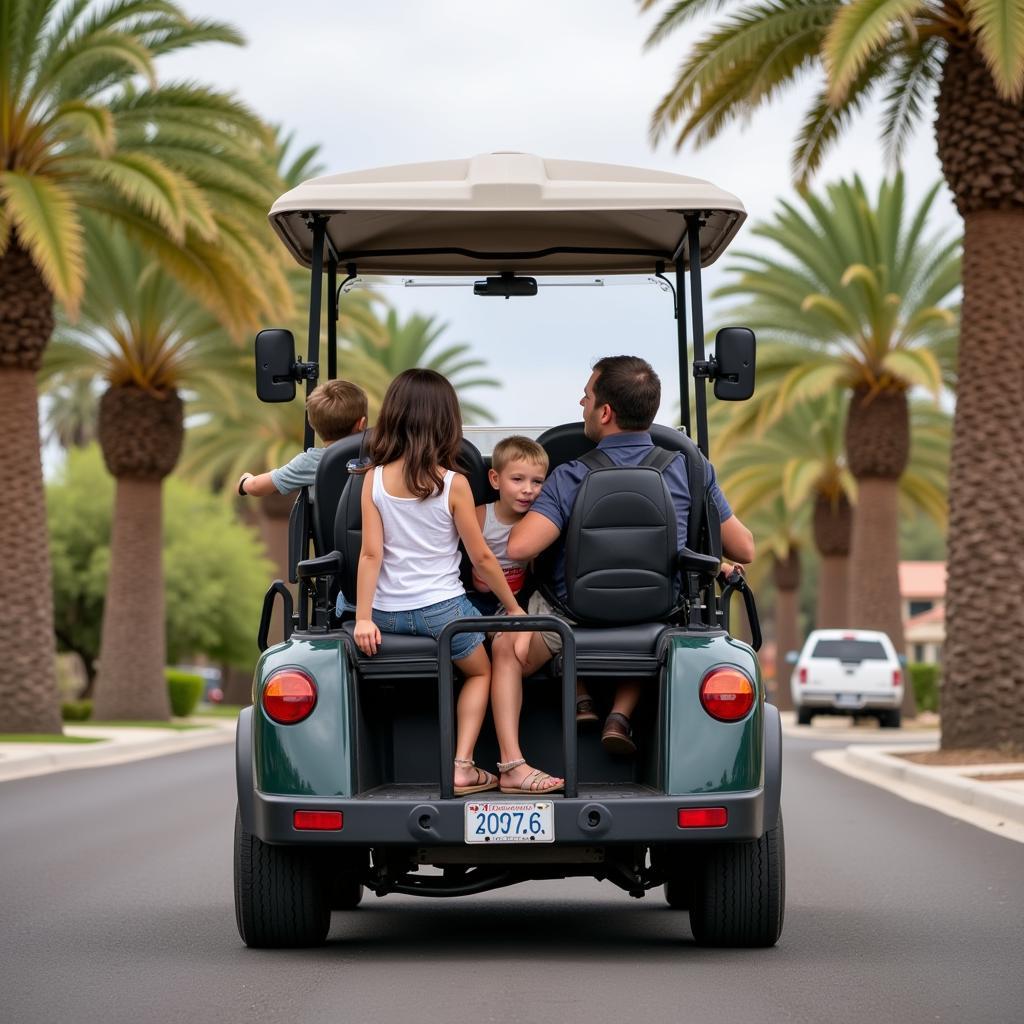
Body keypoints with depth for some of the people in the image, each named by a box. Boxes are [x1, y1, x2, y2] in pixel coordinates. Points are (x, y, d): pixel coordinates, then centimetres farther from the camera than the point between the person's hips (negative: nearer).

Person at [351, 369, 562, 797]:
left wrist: (363, 618, -8)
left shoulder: (374, 479, -3)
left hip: (388, 612, 3)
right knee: (480, 671, 23)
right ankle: (462, 764, 5)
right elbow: (481, 557, -3)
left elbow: (370, 553, -8)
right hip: (441, 607, -3)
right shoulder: (453, 484, -9)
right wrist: (513, 607, 9)